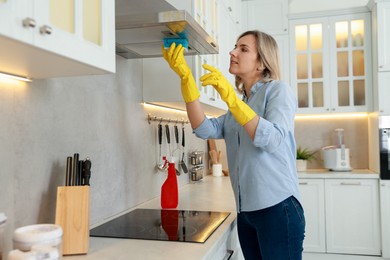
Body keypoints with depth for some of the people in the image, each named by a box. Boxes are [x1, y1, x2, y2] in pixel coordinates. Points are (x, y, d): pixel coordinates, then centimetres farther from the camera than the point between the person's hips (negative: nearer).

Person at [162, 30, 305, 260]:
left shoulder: (278, 89, -3)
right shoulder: (240, 103, 15)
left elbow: (272, 141, -19)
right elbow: (205, 129, -1)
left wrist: (230, 97, -24)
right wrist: (185, 75, -7)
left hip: (277, 207, -6)